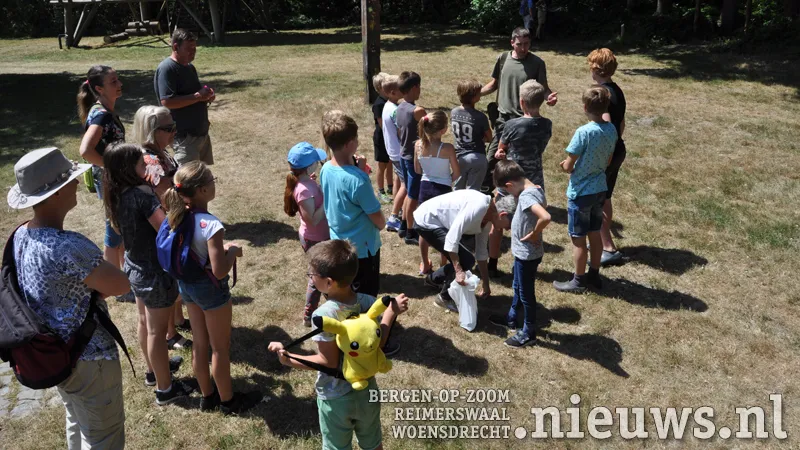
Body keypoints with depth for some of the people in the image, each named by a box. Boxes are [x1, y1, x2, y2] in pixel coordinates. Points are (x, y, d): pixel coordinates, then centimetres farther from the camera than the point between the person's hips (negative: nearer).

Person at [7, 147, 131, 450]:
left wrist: (87, 282, -9)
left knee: (78, 425, 30)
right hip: (88, 359, -9)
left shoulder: (20, 236, -4)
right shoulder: (70, 247, -33)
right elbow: (121, 285, -21)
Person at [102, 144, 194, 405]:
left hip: (134, 267, 9)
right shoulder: (142, 195, -28)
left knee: (145, 323, 25)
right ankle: (165, 389, 23)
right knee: (157, 331, 7)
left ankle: (153, 370, 47)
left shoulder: (116, 196, -3)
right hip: (155, 272, -8)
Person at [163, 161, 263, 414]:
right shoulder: (211, 225, -30)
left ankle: (208, 396, 40)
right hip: (211, 288, -7)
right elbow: (219, 271, -28)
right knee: (220, 349, 13)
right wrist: (233, 251, -11)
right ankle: (228, 401, 32)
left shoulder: (178, 216, -6)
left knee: (200, 344, 22)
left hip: (186, 284, 7)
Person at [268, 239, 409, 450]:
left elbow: (329, 362, -22)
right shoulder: (370, 303, -17)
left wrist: (290, 360, -16)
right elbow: (379, 345, -11)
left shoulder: (323, 315, -29)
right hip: (367, 391, 3)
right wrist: (392, 312, -7)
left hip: (335, 398, -3)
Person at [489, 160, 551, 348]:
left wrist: (534, 234, -25)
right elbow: (543, 205, 18)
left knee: (526, 293, 8)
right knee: (518, 287, 27)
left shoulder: (526, 196, -29)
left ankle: (528, 333, 25)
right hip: (524, 252, 9)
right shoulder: (536, 189, -1)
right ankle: (511, 318, 47)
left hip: (527, 254, -9)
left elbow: (545, 217, -43)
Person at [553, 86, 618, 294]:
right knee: (595, 234, 19)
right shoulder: (611, 129, -2)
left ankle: (579, 281, 18)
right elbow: (608, 161, 9)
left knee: (578, 239, 6)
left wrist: (567, 165, 4)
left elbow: (567, 167, -17)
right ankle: (594, 275, 31)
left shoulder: (583, 132, -23)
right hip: (600, 189, 7)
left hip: (580, 192, -7)